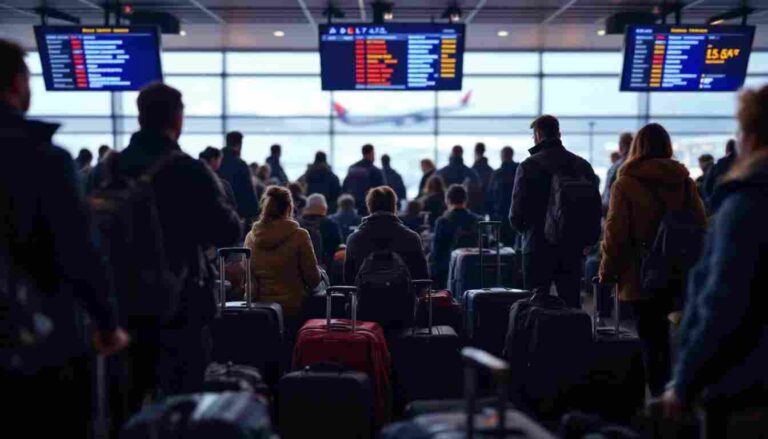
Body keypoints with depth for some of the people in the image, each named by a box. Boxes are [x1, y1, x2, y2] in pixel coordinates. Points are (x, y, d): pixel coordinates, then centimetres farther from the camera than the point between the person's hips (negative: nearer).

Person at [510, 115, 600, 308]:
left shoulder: (528, 166, -8)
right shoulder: (582, 165, 4)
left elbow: (516, 212, -8)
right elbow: (596, 207, 6)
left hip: (538, 247, -4)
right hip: (572, 249, 4)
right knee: (572, 305, 9)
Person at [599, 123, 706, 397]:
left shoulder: (626, 184, -8)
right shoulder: (684, 182, 3)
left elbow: (615, 234, -10)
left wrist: (607, 271, 1)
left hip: (640, 277, -3)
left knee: (651, 343, 3)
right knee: (665, 341, 13)